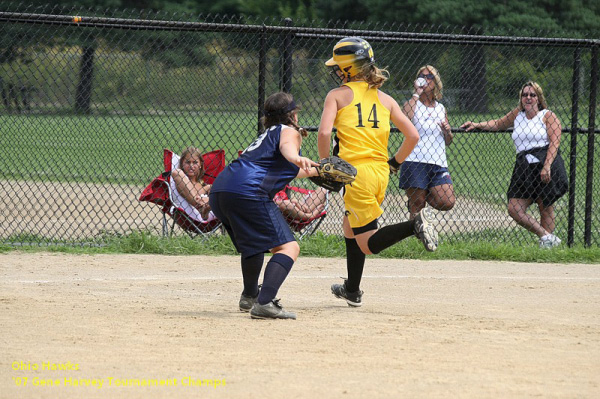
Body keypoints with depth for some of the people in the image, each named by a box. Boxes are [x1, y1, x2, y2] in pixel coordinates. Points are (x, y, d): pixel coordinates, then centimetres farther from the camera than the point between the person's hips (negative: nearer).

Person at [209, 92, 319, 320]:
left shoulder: (267, 134, 33)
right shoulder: (289, 131, 7)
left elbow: (283, 171, 52)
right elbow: (287, 147, -20)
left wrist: (315, 171, 64)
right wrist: (298, 159, -42)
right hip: (248, 192, -10)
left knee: (255, 242, 34)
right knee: (288, 247, -14)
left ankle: (249, 297, 48)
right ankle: (264, 304, -32)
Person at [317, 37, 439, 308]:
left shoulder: (338, 95, 1)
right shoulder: (384, 99, 13)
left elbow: (324, 133, -14)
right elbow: (413, 136, 7)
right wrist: (395, 162, 21)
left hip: (356, 171, -6)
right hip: (381, 173, 6)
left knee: (369, 243, -4)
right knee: (350, 227, 26)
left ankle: (415, 225, -28)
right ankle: (352, 290, 32)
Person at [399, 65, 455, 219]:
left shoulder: (441, 108, 17)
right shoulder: (412, 104, 3)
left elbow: (448, 142, 23)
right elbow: (406, 117, -23)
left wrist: (448, 132, 0)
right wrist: (417, 93, -15)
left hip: (439, 164, 4)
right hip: (416, 162, -4)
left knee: (447, 202, -11)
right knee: (416, 209, -5)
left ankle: (423, 197, 17)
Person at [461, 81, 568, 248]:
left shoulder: (548, 116, 3)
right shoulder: (517, 114, 19)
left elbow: (554, 142, -7)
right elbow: (498, 124, 37)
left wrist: (546, 166, -19)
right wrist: (477, 125, 25)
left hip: (546, 166, -6)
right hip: (523, 168, 6)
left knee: (546, 209, -2)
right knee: (514, 209, -6)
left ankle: (548, 240, 8)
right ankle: (547, 236, -2)